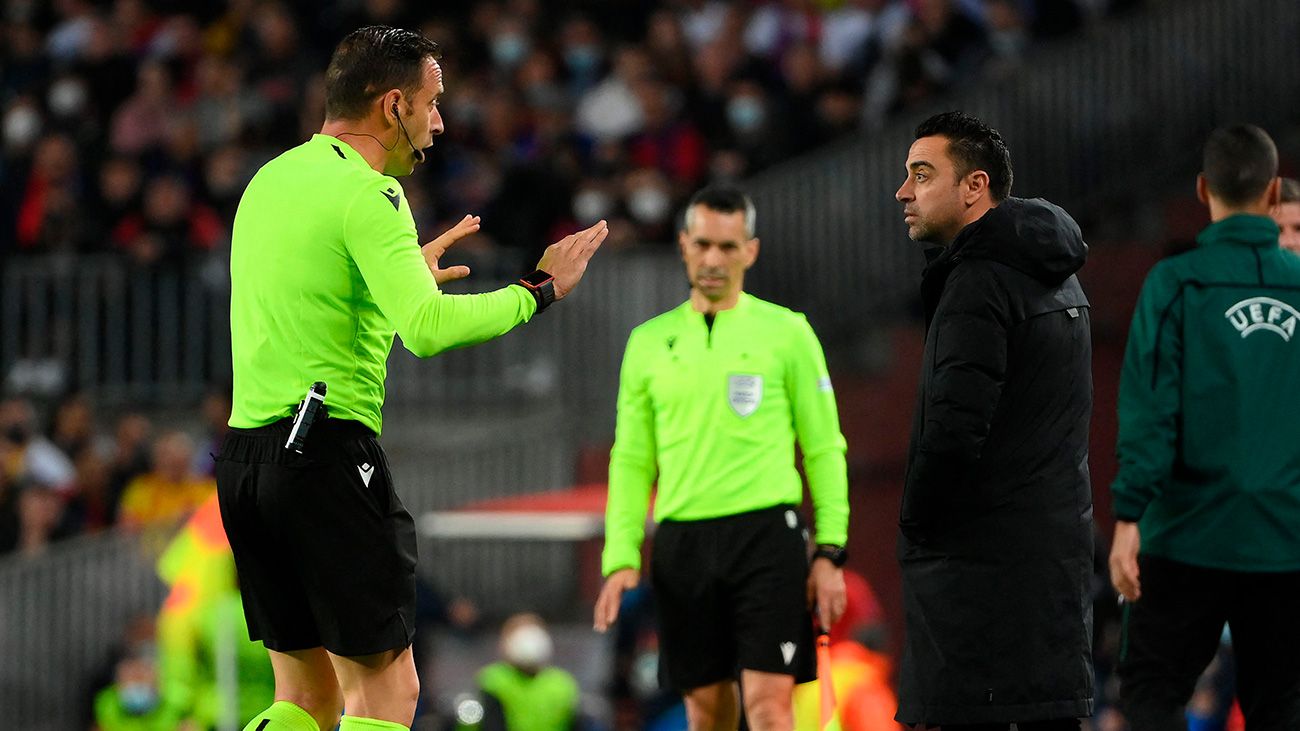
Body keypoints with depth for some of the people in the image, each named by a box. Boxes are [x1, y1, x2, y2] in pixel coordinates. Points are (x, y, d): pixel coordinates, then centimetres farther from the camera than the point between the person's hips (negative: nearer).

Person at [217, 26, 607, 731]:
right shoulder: (368, 194, -10)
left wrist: (406, 273, 36)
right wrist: (538, 289, -11)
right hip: (327, 452, -8)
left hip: (243, 453, 8)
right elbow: (428, 329, -23)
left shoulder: (270, 179, 16)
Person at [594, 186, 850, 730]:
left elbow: (824, 449, 5)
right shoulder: (649, 342, 12)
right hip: (682, 539, 3)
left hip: (766, 534, -3)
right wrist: (621, 558, 4)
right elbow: (631, 460, 14)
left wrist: (830, 551, -3)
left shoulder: (786, 333, 4)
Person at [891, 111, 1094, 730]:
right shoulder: (1057, 278, 18)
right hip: (1058, 547, 10)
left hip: (981, 556, -10)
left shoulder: (979, 282, -13)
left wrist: (916, 522, -8)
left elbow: (955, 426, -23)